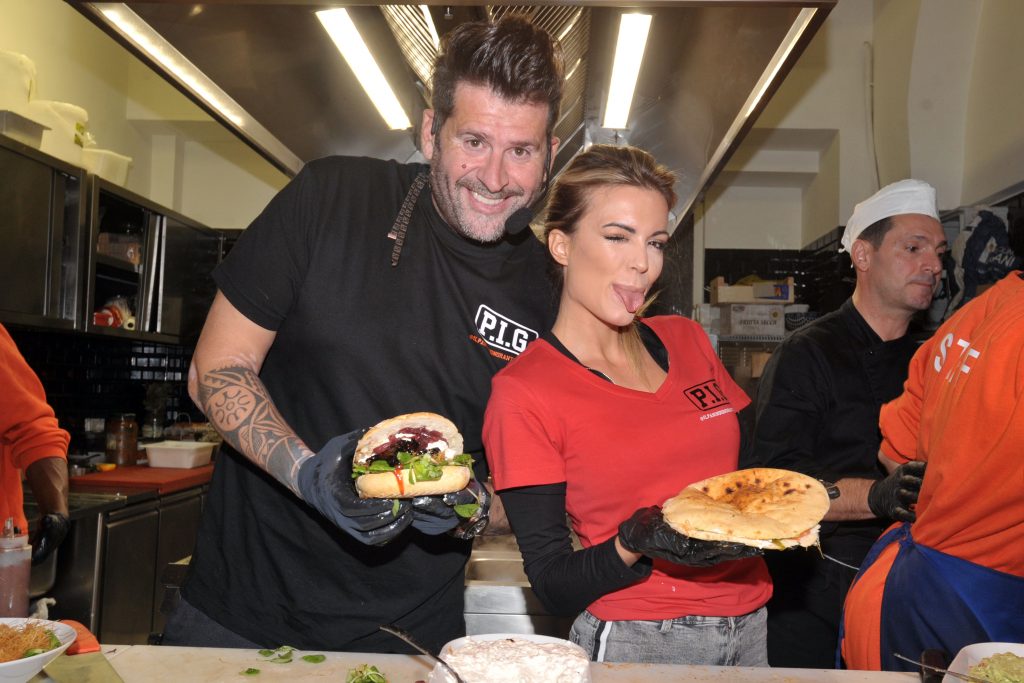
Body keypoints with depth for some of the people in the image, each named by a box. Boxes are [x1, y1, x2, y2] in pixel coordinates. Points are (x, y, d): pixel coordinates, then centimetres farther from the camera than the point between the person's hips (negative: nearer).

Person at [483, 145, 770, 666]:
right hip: (637, 642, -5)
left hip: (752, 623, 5)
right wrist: (636, 543, -29)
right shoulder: (524, 393, -14)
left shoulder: (685, 340, 2)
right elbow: (553, 587, -12)